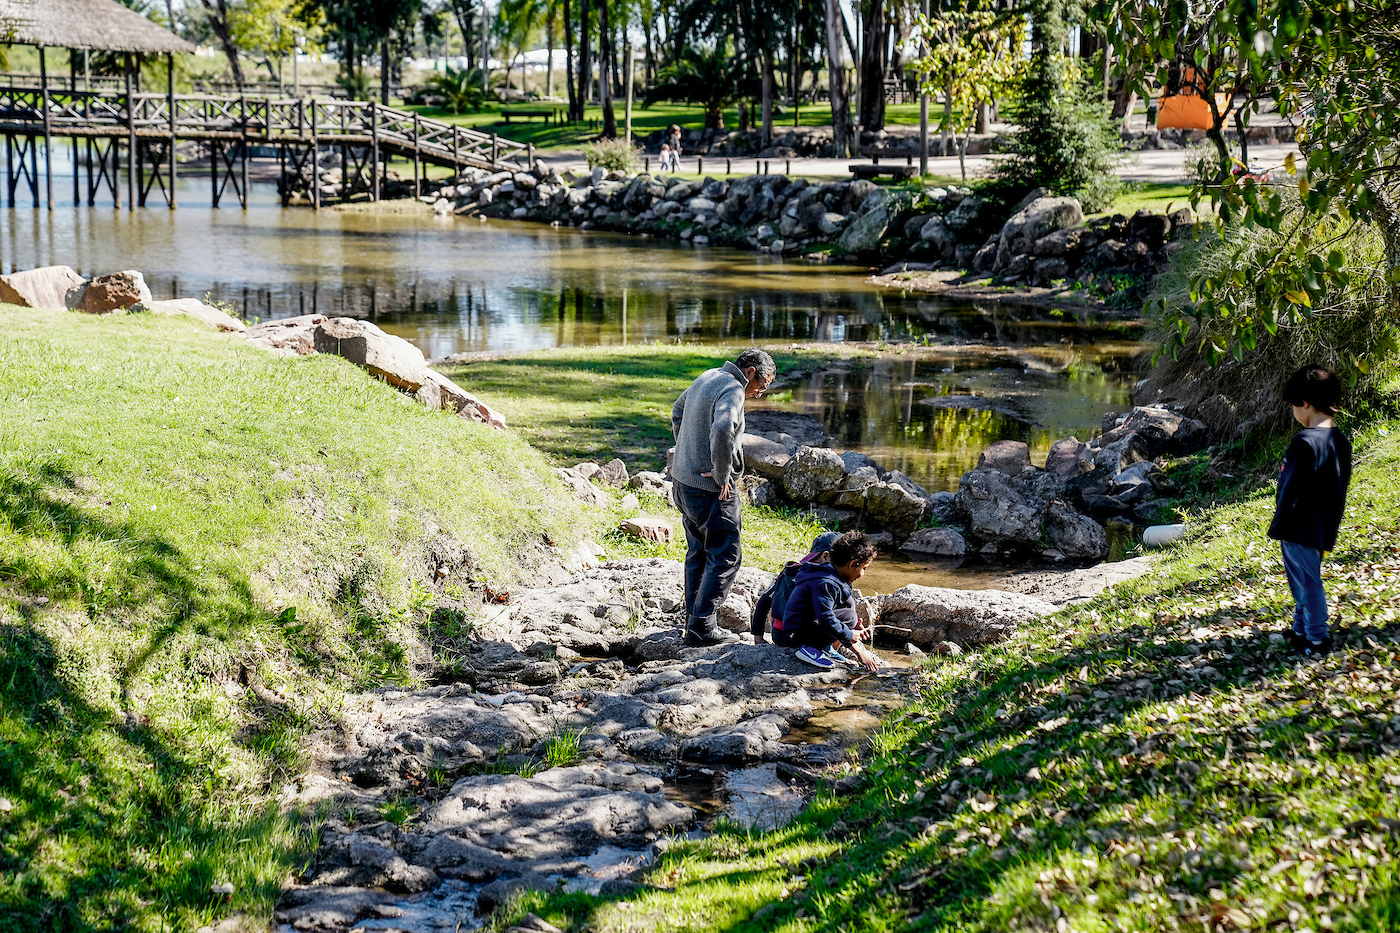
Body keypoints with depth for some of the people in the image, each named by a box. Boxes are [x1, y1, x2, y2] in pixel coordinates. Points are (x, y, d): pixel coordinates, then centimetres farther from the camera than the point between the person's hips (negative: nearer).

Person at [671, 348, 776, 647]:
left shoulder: (706, 377, 12)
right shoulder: (732, 391, -18)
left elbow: (678, 411, 29)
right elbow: (722, 431, -37)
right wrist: (722, 476, -24)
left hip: (684, 479, 9)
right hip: (711, 489, -9)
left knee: (698, 552, 19)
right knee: (726, 556, -1)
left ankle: (693, 620, 25)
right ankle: (703, 627, -2)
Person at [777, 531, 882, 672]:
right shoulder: (825, 584, -23)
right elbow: (826, 619, -31)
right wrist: (849, 635, -18)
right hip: (797, 633, -11)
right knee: (849, 616, -21)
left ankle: (827, 647, 10)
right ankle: (810, 649, -19)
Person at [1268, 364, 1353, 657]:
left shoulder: (1305, 442, -22)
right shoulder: (1341, 442, 4)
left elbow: (1291, 489, -19)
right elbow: (1340, 487, 12)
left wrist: (1278, 525, -10)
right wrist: (1331, 527, 20)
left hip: (1300, 528, -8)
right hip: (1323, 529, 8)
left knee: (1308, 582, 3)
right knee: (1304, 581, 20)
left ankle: (1317, 639, 11)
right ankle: (1302, 631, 32)